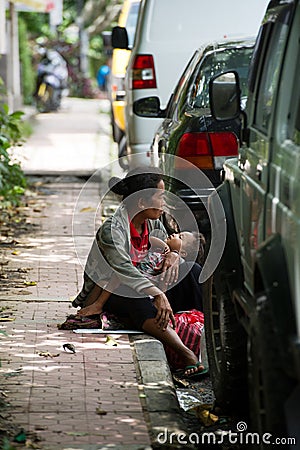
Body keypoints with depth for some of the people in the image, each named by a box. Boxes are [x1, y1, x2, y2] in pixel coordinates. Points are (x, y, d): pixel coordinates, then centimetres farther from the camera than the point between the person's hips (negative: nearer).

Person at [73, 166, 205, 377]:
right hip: (108, 294, -8)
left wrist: (173, 255, -13)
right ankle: (186, 355, -61)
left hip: (145, 290, 8)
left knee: (191, 270, -12)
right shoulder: (112, 229, -21)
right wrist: (158, 295, -48)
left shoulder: (153, 223, 4)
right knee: (139, 302, -43)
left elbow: (168, 246, 16)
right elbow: (123, 269, -35)